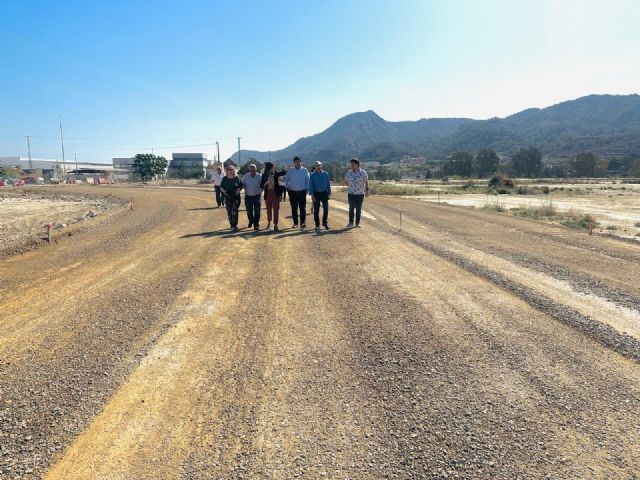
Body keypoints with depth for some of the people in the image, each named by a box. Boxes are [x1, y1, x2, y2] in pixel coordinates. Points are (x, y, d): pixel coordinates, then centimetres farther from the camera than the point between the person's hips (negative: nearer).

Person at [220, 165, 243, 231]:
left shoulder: (237, 178, -1)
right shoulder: (224, 179, 3)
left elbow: (241, 186, 6)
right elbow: (221, 187, 9)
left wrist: (238, 189, -14)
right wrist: (224, 191, -11)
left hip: (236, 197, -2)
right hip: (227, 197, 2)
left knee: (235, 211, -11)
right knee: (229, 212, 7)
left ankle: (234, 226, -9)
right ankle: (232, 225, 18)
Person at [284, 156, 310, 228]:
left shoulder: (305, 170, 3)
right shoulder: (290, 171, 5)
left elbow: (307, 180, 7)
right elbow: (286, 180, 15)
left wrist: (307, 189, 0)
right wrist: (287, 187, 7)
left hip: (302, 192, -1)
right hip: (293, 192, 1)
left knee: (303, 208, -5)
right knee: (294, 208, 5)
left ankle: (303, 222, -4)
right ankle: (295, 223, 12)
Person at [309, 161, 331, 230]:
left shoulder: (325, 174, 7)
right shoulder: (312, 175, 2)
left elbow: (328, 184, 9)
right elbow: (311, 185, 0)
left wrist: (329, 193, 4)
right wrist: (312, 195, -8)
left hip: (324, 193, 1)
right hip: (316, 194, -1)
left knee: (326, 208, -5)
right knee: (316, 210, 2)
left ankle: (325, 223, 11)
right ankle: (317, 225, 10)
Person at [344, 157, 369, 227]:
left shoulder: (363, 172, -3)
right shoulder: (349, 172, 0)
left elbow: (366, 181, 8)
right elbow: (345, 181, 17)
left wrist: (367, 189, -1)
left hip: (360, 193, 0)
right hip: (351, 193, 0)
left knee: (358, 209, 4)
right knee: (351, 208, -10)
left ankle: (357, 223, 13)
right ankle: (350, 223, -4)